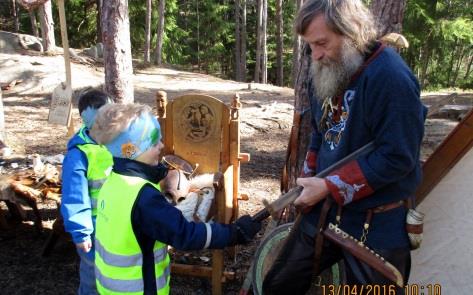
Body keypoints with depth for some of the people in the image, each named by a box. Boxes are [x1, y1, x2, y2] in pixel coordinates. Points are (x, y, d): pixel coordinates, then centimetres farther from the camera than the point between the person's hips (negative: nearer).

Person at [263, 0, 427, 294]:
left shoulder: (391, 77, -22)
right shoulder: (327, 73, 4)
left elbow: (397, 158, -24)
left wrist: (329, 187, -21)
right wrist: (308, 183, 4)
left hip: (377, 225, -7)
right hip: (325, 210, 7)